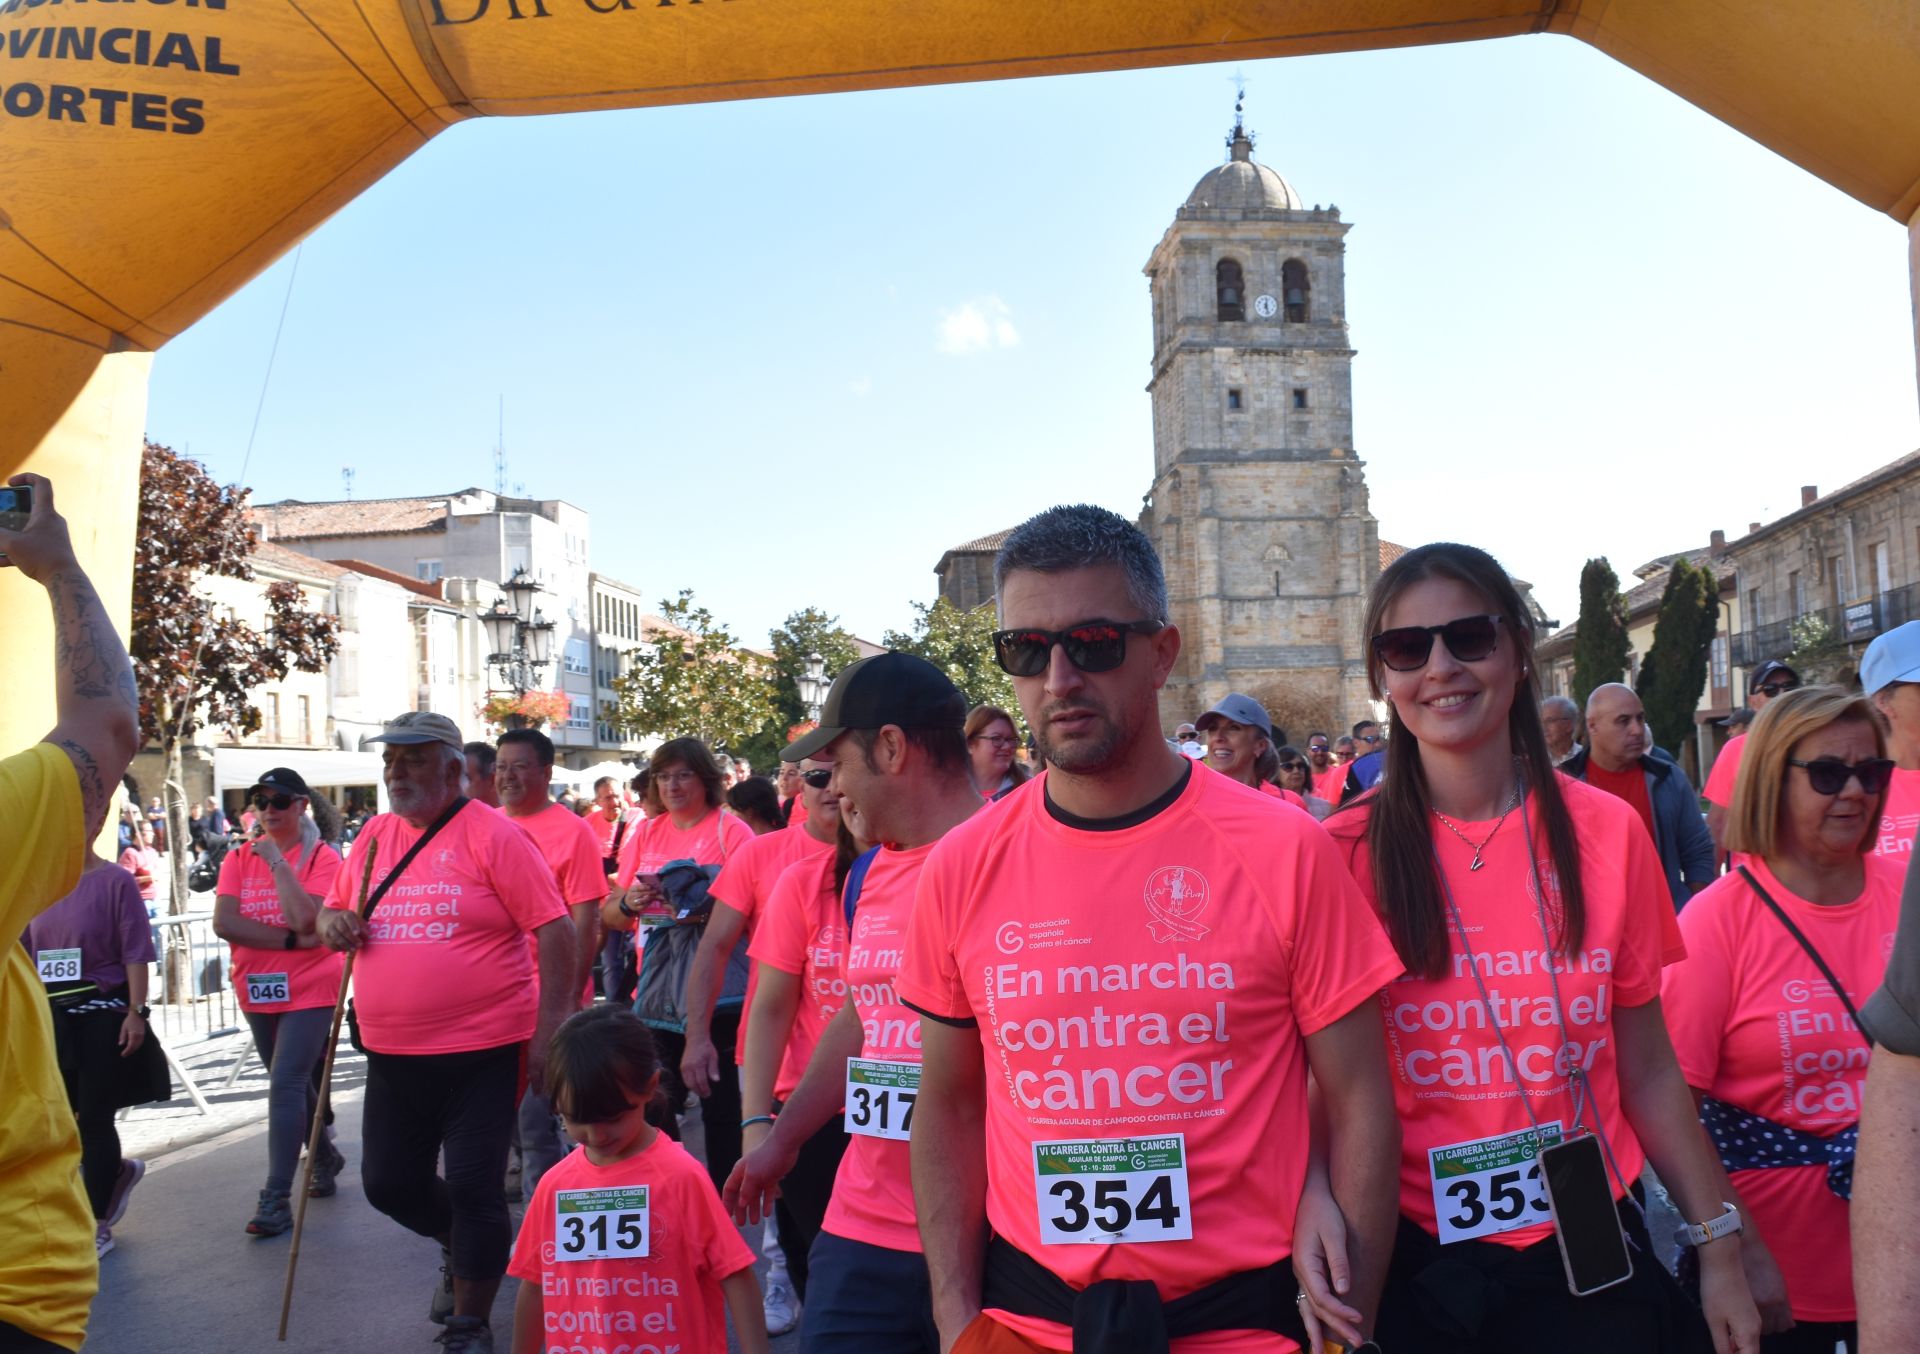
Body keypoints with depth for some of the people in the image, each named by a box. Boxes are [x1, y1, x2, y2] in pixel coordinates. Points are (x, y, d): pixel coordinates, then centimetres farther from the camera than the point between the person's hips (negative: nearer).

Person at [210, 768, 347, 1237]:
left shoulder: (323, 858, -10)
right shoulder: (239, 858, 2)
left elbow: (307, 920, -23)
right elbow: (224, 922, -11)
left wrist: (278, 863, -19)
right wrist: (290, 941, -18)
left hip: (310, 990, -5)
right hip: (258, 991, 5)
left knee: (286, 1084, -12)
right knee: (294, 1083, 18)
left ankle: (276, 1199, -7)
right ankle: (325, 1158, 38)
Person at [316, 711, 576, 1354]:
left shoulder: (491, 835, -11)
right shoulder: (375, 835, 8)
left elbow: (554, 930, -13)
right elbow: (332, 912, 21)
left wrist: (549, 1029, -17)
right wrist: (334, 922, -4)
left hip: (481, 1051, -6)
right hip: (392, 1053, 6)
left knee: (472, 1189, 0)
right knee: (388, 1183, 15)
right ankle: (459, 1250, 45)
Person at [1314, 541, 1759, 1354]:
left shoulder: (1607, 834, -3)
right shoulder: (1343, 854, -9)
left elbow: (1647, 1072, 4)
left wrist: (1720, 1248, 4)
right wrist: (1316, 1196, -24)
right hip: (1412, 1259, -1)